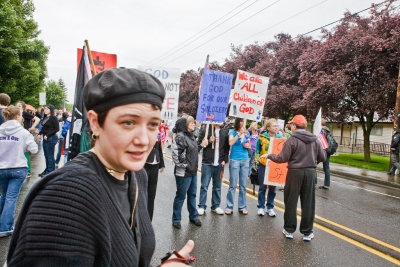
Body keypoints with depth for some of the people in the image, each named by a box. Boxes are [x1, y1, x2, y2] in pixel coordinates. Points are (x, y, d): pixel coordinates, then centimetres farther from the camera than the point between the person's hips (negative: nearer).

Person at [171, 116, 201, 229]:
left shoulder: (191, 136, 11)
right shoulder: (180, 137, -18)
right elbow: (175, 154, -23)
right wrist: (182, 165, -16)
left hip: (193, 172, 9)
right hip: (184, 173, -8)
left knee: (192, 195, 19)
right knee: (181, 196, 4)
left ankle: (193, 216, 34)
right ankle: (176, 219, 20)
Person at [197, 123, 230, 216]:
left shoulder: (224, 133, 10)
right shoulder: (205, 131, -2)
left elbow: (227, 148, 14)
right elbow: (199, 145, -3)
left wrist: (225, 160, 4)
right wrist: (208, 142, -17)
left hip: (219, 165, 4)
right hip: (207, 164, -4)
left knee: (217, 186, 12)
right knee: (204, 186, 1)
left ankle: (216, 205, 24)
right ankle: (202, 206, 13)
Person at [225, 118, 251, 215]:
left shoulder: (247, 133, 10)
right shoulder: (232, 132, -1)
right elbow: (231, 143, -20)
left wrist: (248, 147, -3)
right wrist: (240, 133, -20)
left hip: (245, 160, 4)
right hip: (234, 160, -4)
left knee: (243, 185, 9)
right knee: (233, 185, -1)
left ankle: (242, 206, 19)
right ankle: (229, 207, 8)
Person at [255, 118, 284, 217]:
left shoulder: (280, 137, 3)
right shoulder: (262, 137, -1)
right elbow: (257, 150, 9)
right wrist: (258, 160, 4)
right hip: (263, 165, -2)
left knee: (273, 187, 7)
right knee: (262, 187, 5)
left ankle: (270, 207, 22)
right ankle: (261, 207, 19)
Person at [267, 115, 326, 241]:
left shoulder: (292, 140, -10)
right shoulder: (315, 139, 5)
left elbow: (282, 158, -11)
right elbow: (323, 157, 7)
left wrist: (269, 155, 4)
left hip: (295, 172, -4)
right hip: (311, 172, 4)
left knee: (291, 202, 8)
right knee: (308, 204, 10)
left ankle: (289, 230, 16)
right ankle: (307, 232, 17)